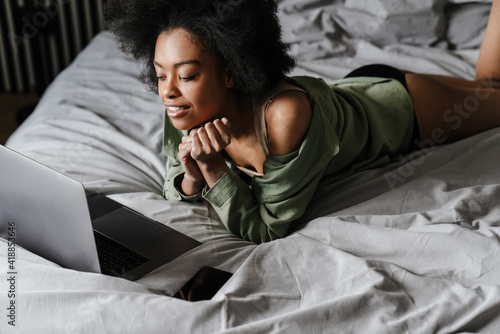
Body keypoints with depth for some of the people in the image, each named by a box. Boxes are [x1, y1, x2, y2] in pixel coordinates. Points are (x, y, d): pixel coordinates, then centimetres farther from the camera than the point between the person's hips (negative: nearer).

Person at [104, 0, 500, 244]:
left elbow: (267, 231, -36)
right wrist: (192, 177, -31)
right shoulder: (187, 116, -28)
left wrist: (215, 170, -45)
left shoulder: (285, 116, -47)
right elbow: (173, 192, -11)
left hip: (402, 102, -4)